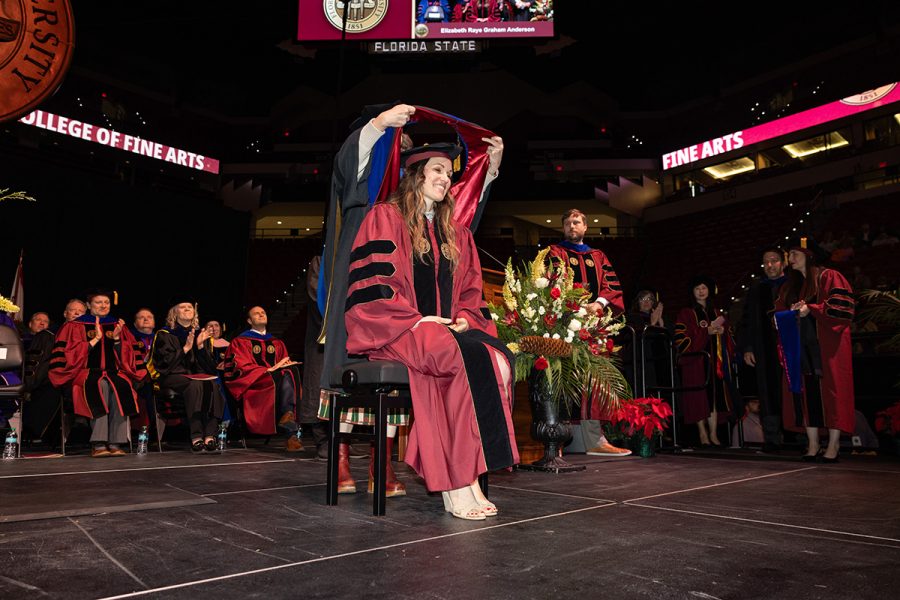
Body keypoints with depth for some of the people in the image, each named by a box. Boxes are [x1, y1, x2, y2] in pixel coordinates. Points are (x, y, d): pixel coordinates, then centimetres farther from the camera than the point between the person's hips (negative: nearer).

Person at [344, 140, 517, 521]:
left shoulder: (455, 232, 21)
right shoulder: (386, 217, 3)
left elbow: (471, 291, 20)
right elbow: (372, 283, -9)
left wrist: (464, 318, -1)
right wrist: (417, 320, -16)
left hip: (446, 329, 6)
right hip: (395, 332, -6)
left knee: (500, 359, -25)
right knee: (469, 357, -33)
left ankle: (466, 474, -27)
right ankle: (457, 485, -28)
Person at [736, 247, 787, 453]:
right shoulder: (756, 290, 16)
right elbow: (746, 321, 14)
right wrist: (746, 348, 3)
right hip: (764, 351, 2)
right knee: (769, 395, 0)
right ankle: (772, 440, 2)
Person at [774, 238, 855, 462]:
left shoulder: (829, 277, -1)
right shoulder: (790, 285, 19)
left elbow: (842, 308, -11)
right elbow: (780, 311, 18)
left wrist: (811, 309, -15)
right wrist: (791, 312, -2)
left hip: (826, 345, -5)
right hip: (800, 346, 6)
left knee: (829, 391, -6)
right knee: (805, 392, 1)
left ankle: (833, 444, 0)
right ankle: (812, 444, 4)